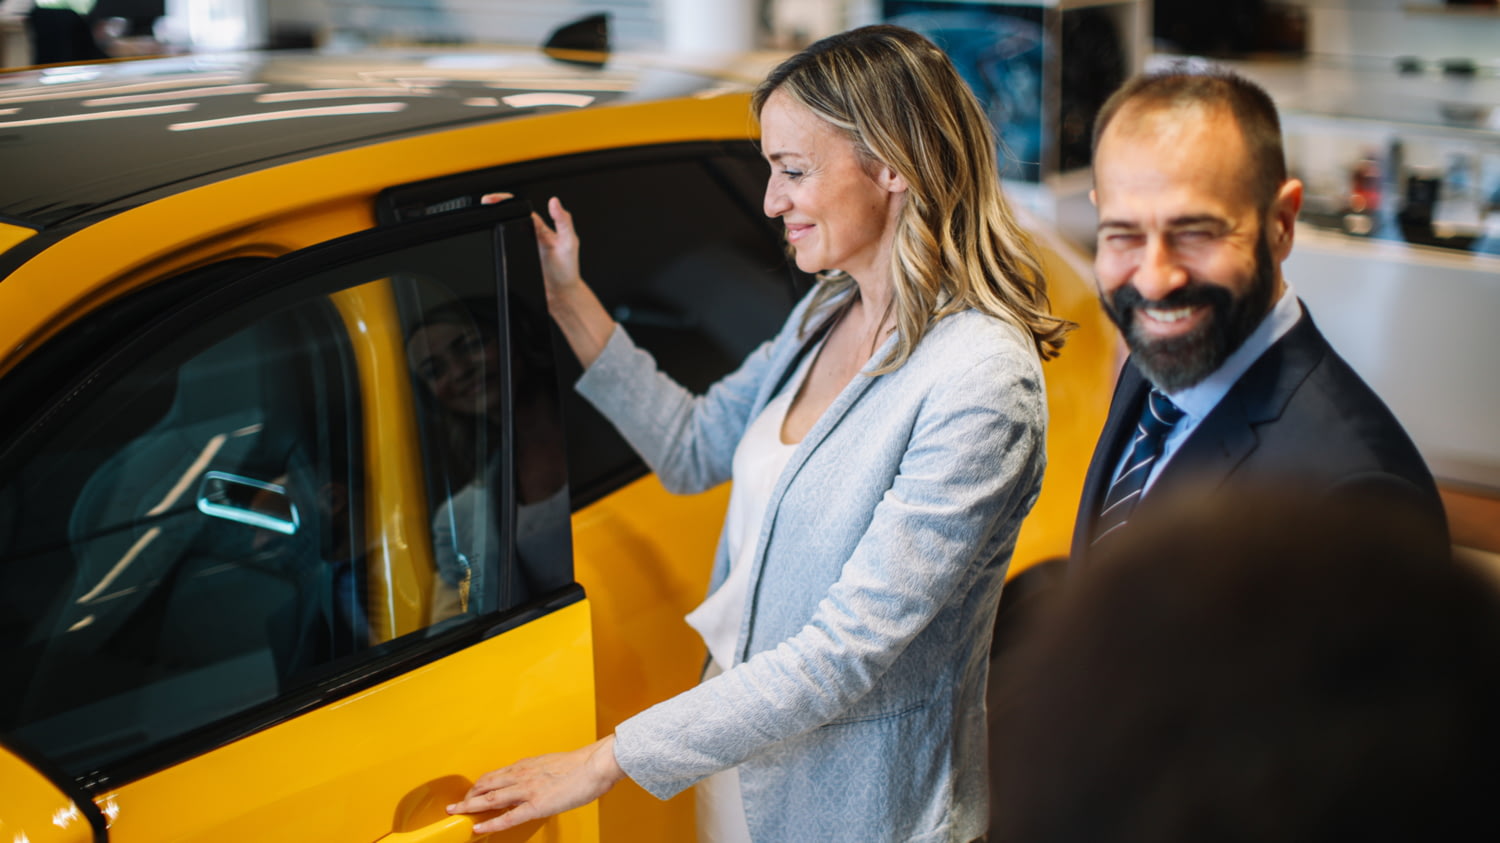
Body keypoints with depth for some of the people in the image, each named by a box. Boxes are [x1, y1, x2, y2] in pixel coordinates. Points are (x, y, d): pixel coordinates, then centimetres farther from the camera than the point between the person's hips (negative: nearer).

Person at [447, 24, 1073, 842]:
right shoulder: (827, 313, 1)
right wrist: (569, 303, 3)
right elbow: (694, 446, 12)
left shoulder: (981, 383, -26)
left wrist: (608, 761, -25)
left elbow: (845, 654, -27)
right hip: (742, 745, 7)